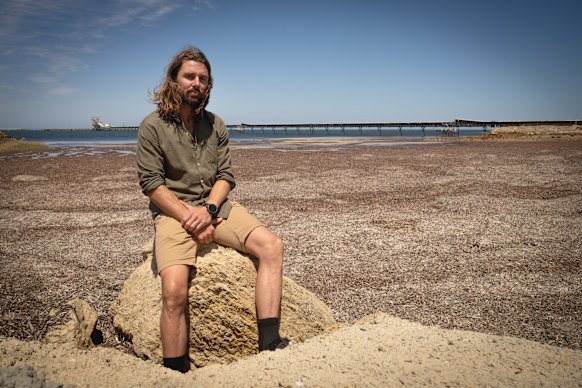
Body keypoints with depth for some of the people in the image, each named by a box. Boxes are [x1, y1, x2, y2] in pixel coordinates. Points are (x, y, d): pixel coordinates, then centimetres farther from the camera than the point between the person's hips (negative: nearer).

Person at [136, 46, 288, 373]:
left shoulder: (215, 125, 12)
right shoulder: (153, 127, 0)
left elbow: (226, 175, 6)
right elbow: (152, 184, -7)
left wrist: (208, 209, -13)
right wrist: (188, 217, -16)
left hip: (216, 206, 4)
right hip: (173, 211, -4)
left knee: (272, 246, -17)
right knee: (174, 291, -26)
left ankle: (269, 344, -17)